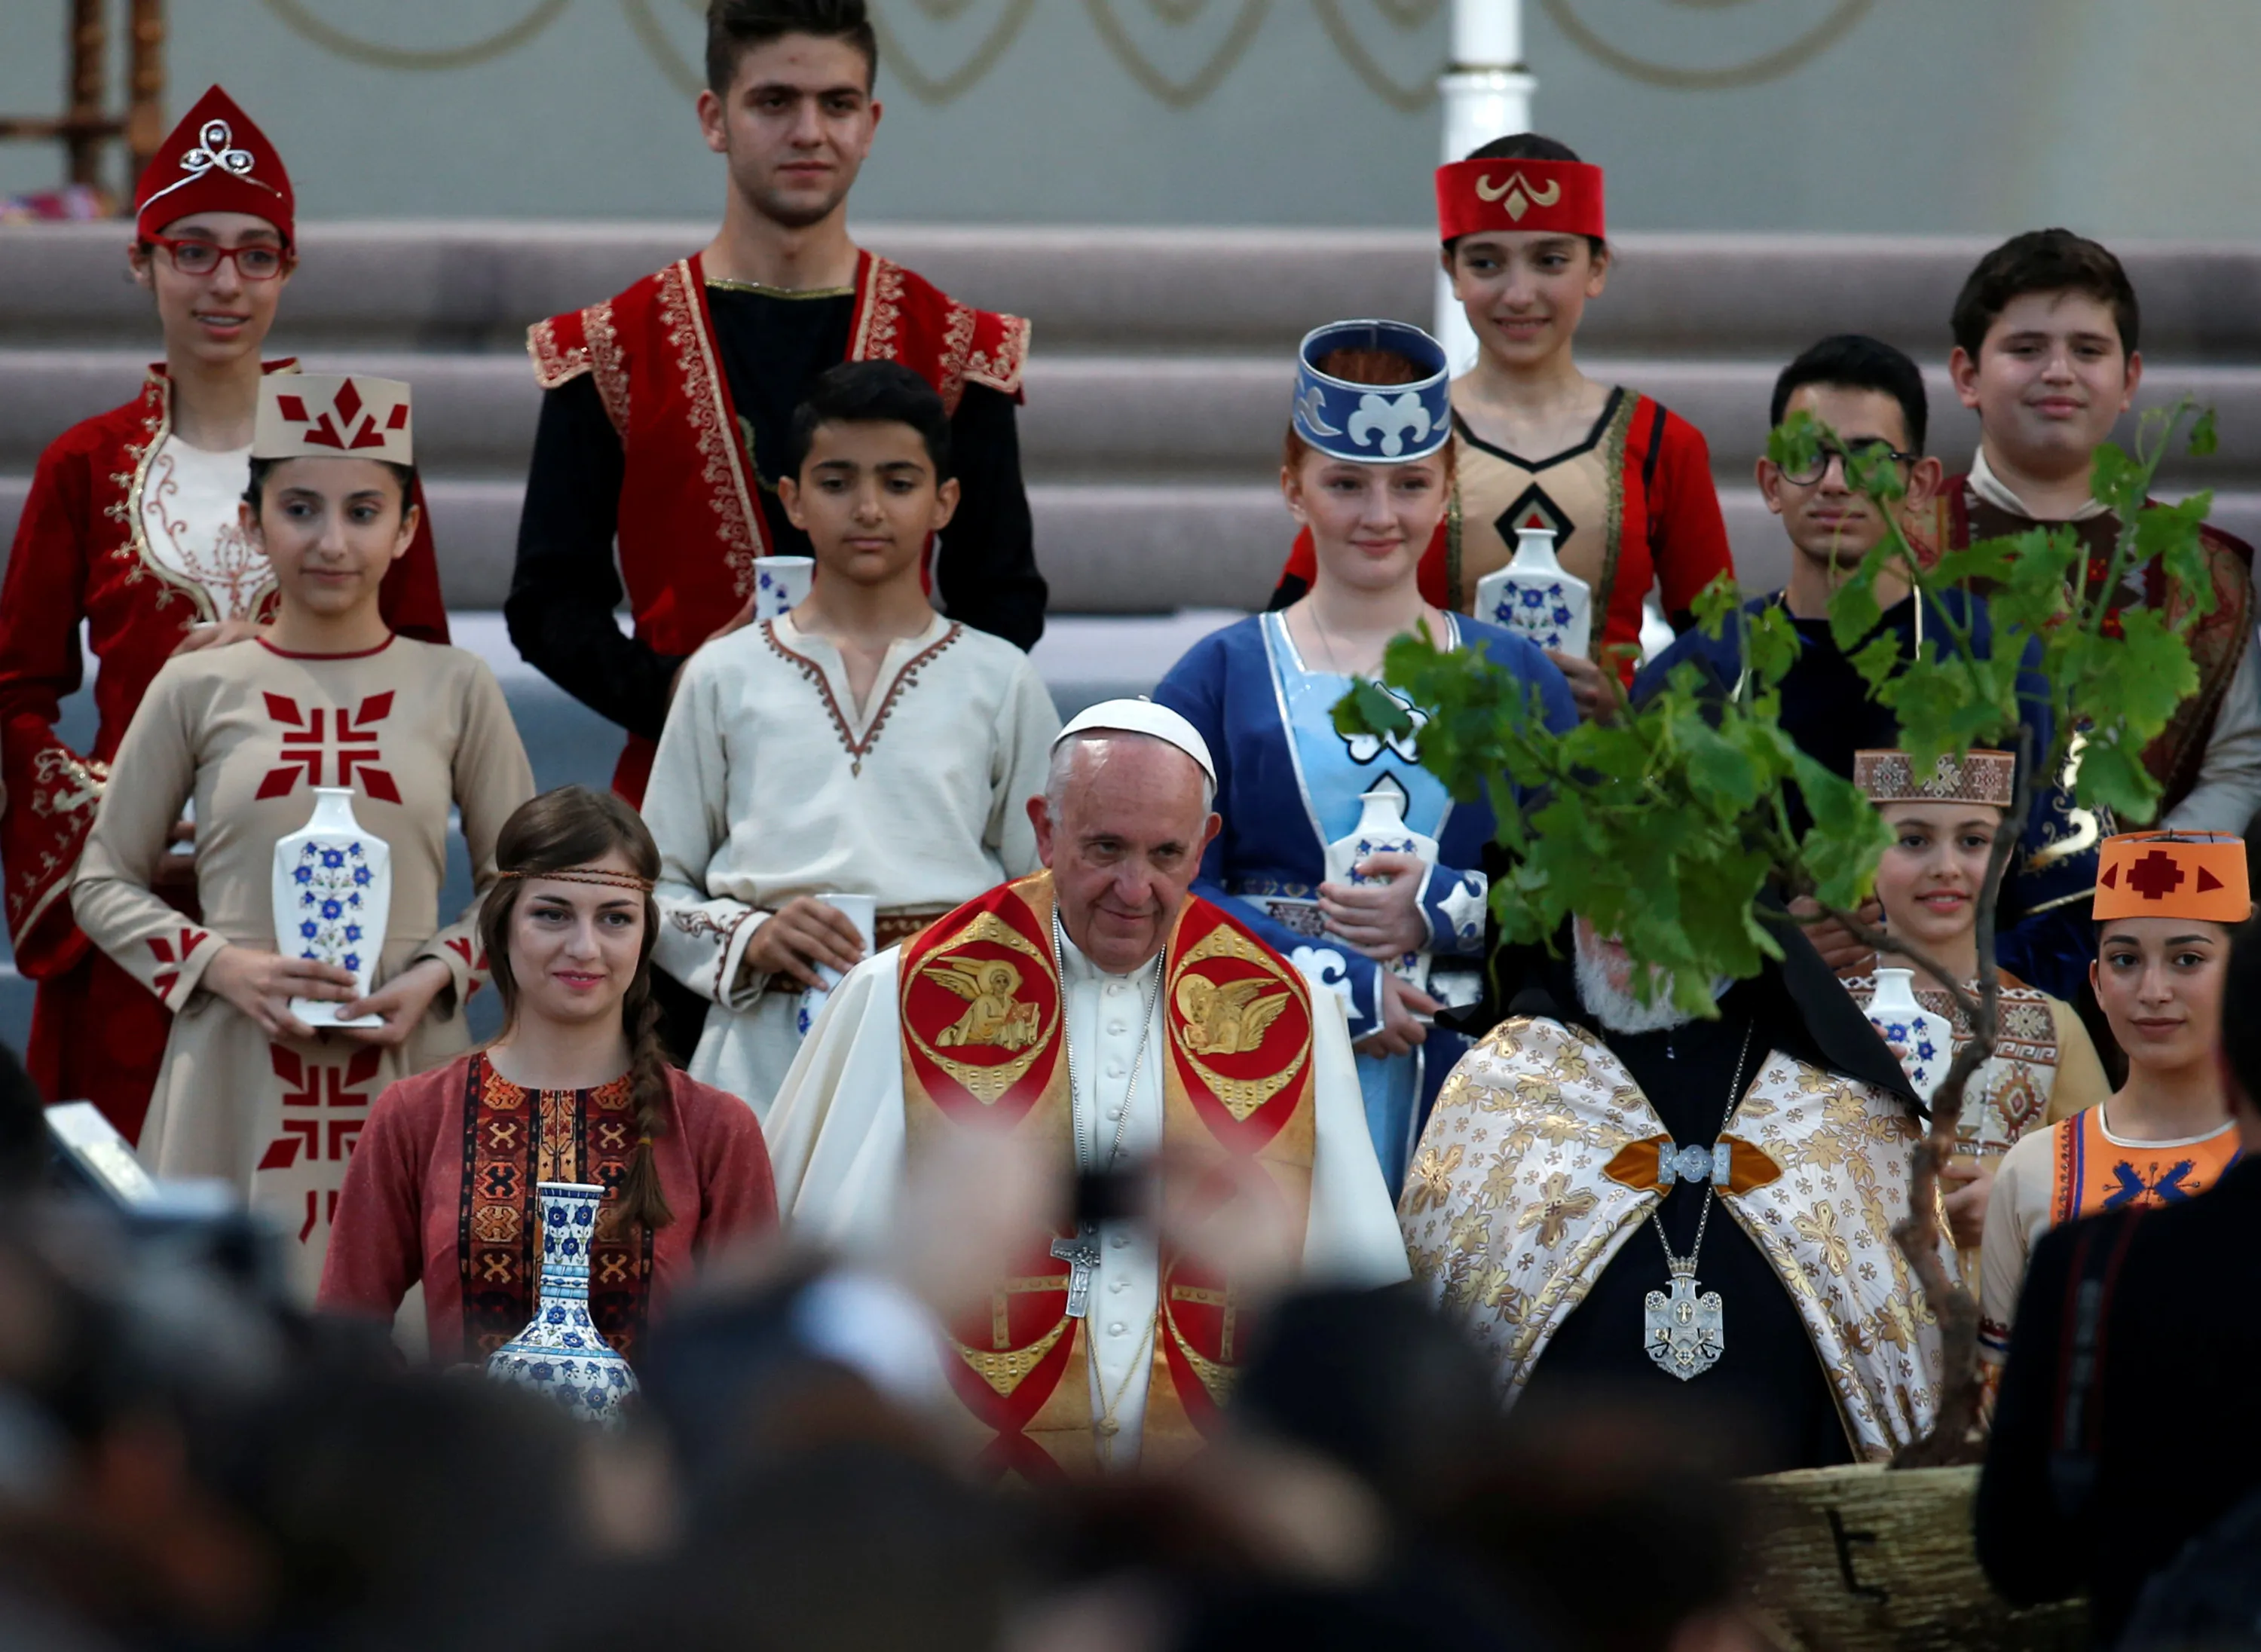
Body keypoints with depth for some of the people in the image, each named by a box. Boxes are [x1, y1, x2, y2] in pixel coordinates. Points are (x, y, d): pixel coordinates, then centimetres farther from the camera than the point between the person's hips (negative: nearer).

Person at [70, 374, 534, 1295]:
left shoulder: (454, 690, 6)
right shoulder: (197, 690, 4)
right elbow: (104, 884, 9)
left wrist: (439, 973, -7)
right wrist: (221, 963, -8)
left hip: (405, 1069, 0)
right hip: (236, 1076, 0)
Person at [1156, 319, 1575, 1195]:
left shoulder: (1516, 678, 12)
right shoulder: (1221, 677, 6)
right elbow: (1174, 891, -3)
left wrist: (1442, 909, -9)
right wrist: (1345, 987, -12)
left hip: (1469, 1064, 2)